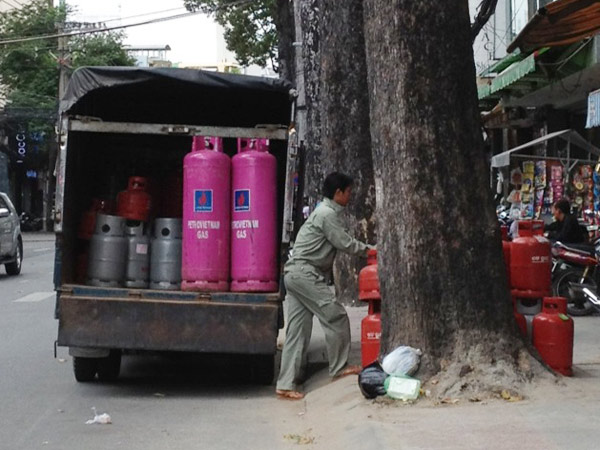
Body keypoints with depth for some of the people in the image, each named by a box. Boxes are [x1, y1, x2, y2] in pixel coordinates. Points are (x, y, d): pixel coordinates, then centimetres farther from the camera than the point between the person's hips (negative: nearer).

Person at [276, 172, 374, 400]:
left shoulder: (325, 211, 22)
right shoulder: (328, 214, -11)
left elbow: (340, 243, 24)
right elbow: (345, 244, -9)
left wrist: (366, 247, 17)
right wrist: (369, 249, 6)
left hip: (294, 274, 10)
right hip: (305, 273, -10)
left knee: (298, 330, 4)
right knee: (336, 317, -2)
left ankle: (286, 384, 0)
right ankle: (339, 367, 10)